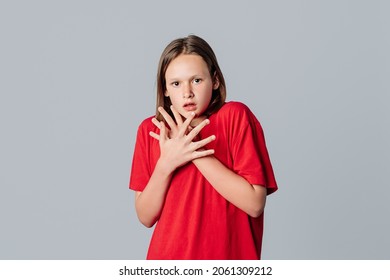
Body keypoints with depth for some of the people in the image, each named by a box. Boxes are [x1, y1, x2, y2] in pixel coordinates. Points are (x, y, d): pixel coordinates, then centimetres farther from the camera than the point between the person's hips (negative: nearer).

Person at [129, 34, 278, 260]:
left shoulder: (235, 116, -11)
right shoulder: (150, 130, -3)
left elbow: (255, 203, -18)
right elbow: (146, 217, -5)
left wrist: (197, 153, -21)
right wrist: (166, 164, -19)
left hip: (228, 257, -2)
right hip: (167, 257, 2)